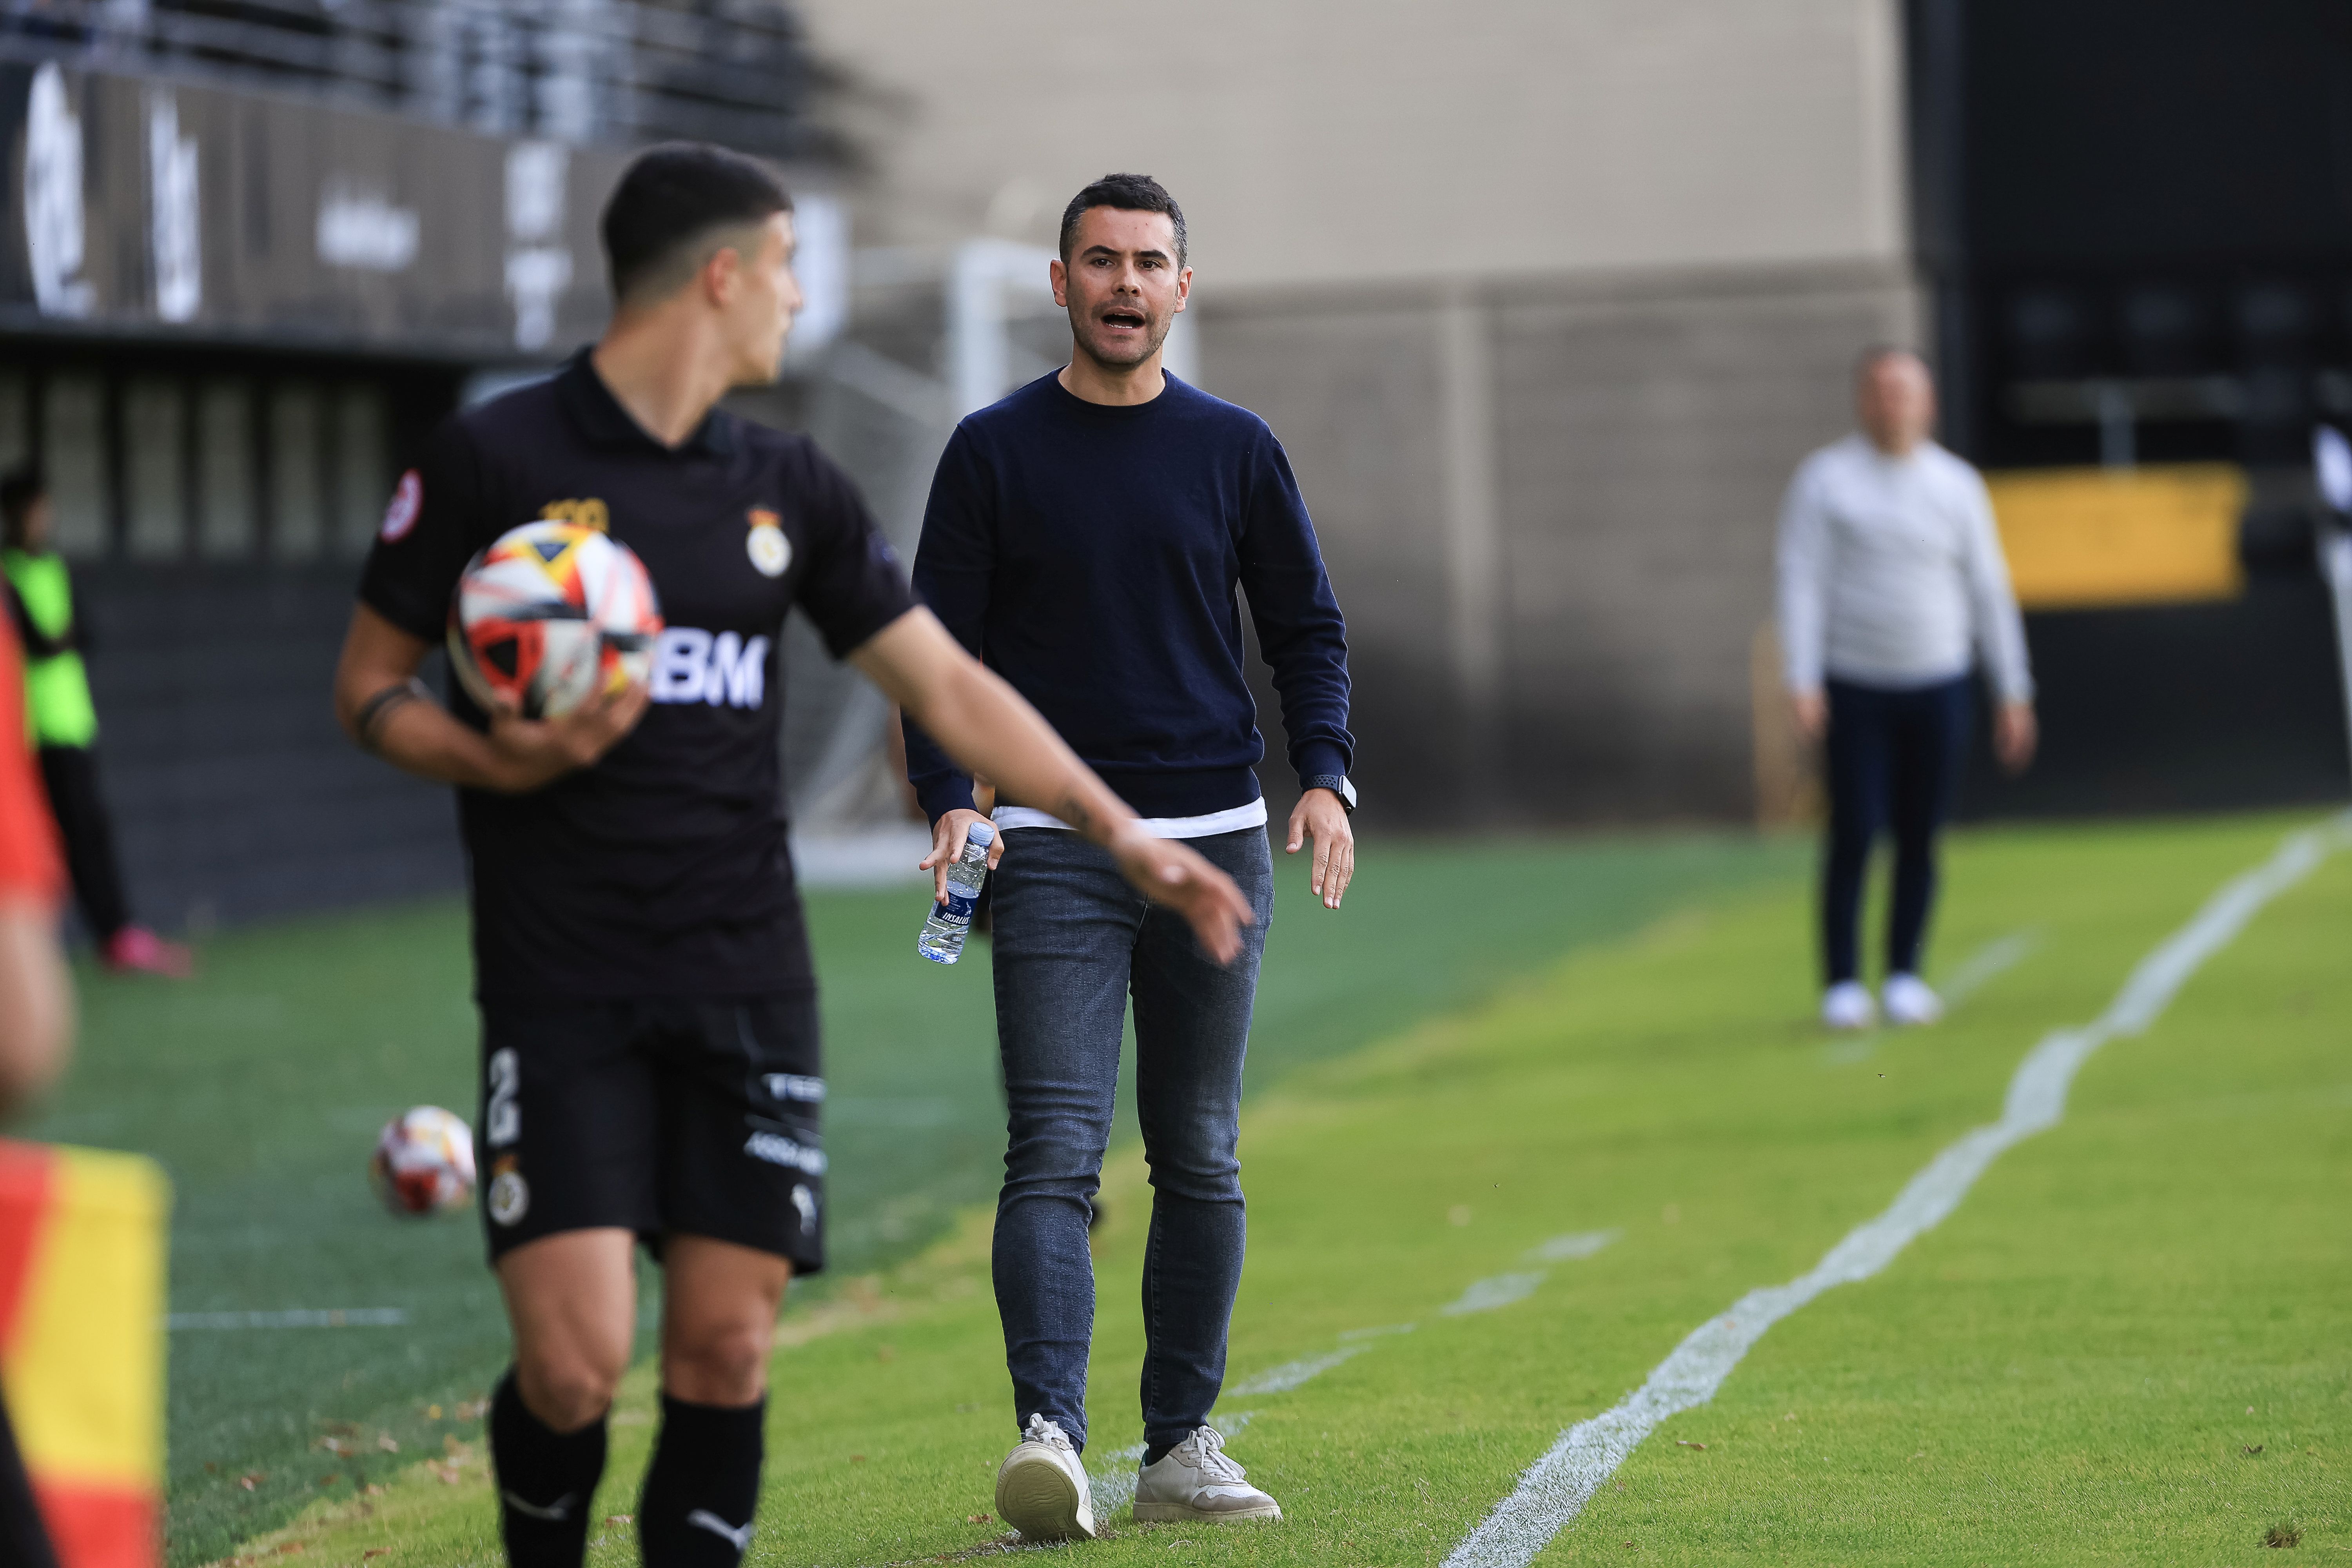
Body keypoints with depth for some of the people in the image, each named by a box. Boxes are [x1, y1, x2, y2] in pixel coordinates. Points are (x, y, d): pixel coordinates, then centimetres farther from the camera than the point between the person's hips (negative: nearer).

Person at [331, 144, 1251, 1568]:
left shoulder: (790, 489, 10)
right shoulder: (493, 461, -3)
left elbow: (946, 683, 13)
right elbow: (371, 685, 3)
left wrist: (1121, 832, 6)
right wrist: (499, 764, -16)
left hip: (747, 980, 4)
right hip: (562, 985, -4)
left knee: (726, 1351, -1)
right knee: (576, 1361, -12)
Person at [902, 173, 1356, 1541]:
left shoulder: (1234, 449, 8)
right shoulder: (995, 452, 3)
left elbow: (1308, 625, 11)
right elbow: (941, 644, 3)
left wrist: (1326, 776, -5)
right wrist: (949, 799, -12)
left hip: (1217, 840, 3)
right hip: (1055, 850, -2)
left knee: (1201, 1161, 7)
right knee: (1057, 1154, -14)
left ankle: (1182, 1444, 15)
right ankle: (1052, 1437, -24)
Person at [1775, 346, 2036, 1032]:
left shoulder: (1956, 484, 6)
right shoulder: (1825, 480, -1)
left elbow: (1989, 591, 8)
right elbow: (1802, 583, -6)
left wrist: (2013, 694, 4)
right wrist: (1803, 682, -17)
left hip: (1937, 689, 2)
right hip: (1856, 689, -2)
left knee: (1920, 839, 2)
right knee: (1854, 837, -8)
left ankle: (1905, 977, 14)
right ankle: (1843, 986, 0)